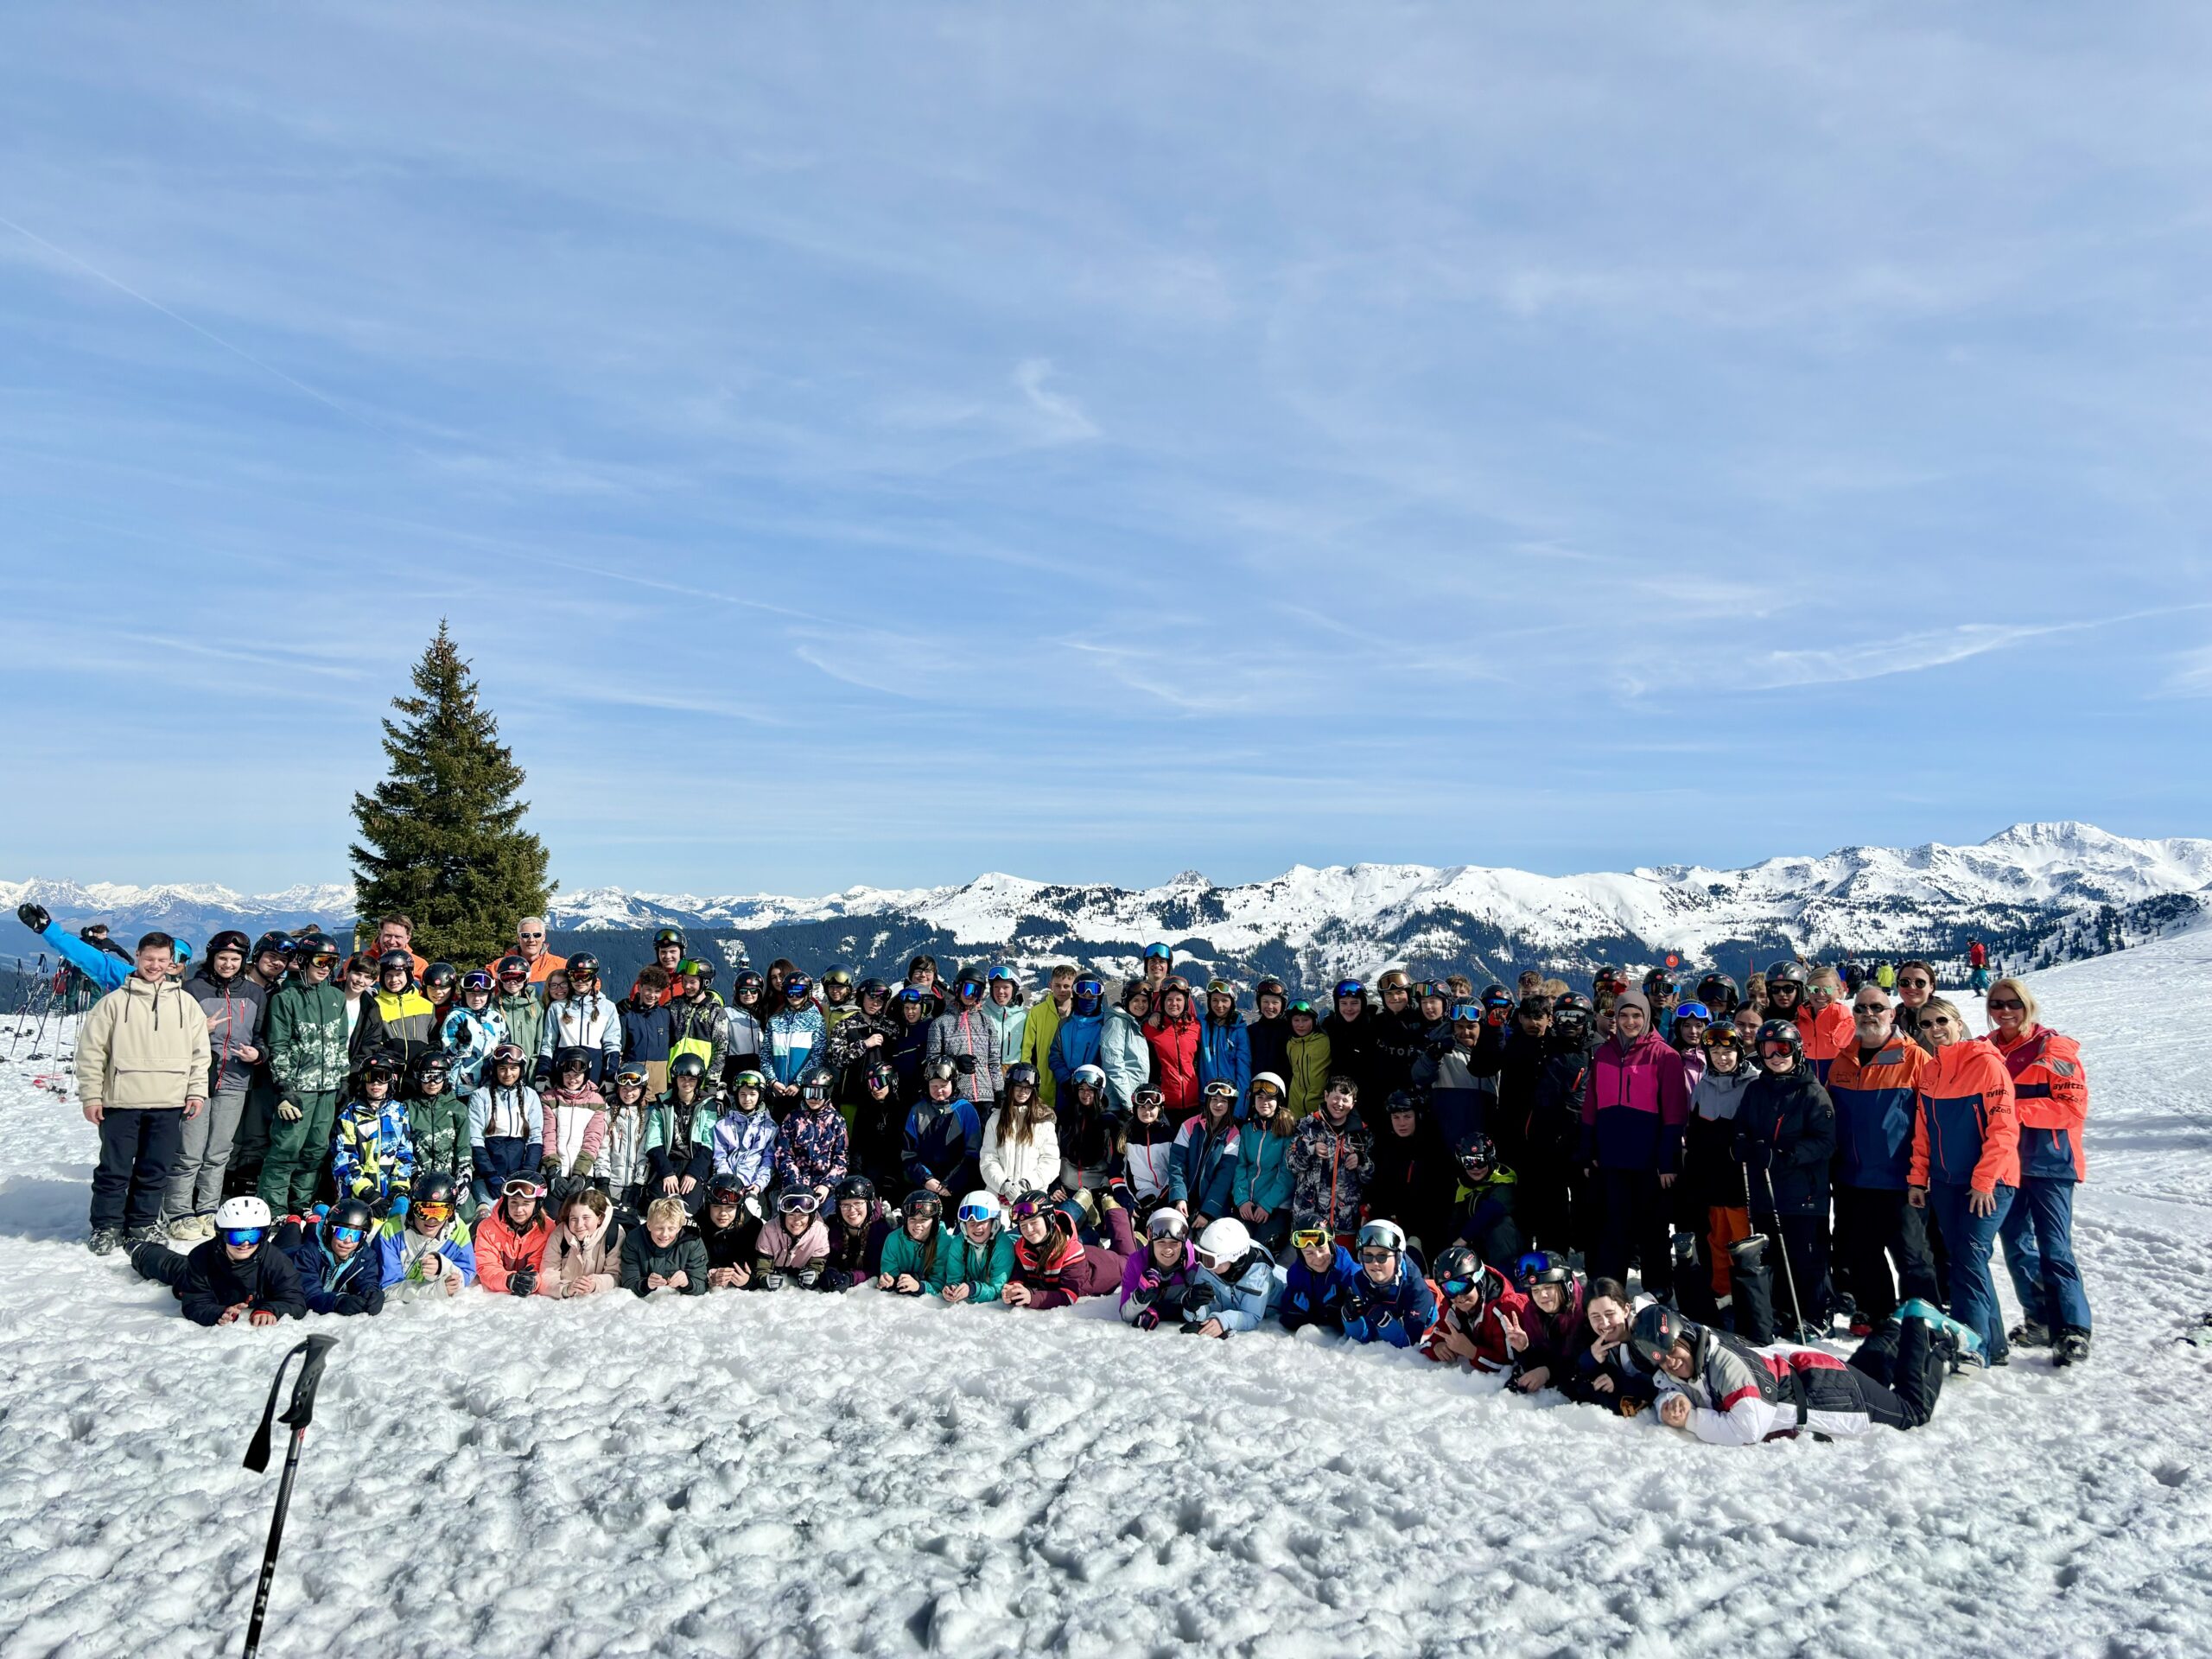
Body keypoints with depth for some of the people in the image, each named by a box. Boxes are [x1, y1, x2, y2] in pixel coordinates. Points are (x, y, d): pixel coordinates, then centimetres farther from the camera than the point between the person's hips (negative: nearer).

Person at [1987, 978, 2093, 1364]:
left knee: (2054, 1247, -8)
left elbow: (2074, 1105, -12)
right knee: (2016, 1245, 10)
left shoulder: (2053, 1048, -5)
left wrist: (2017, 1110, -20)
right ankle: (2040, 1321, 22)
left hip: (2048, 1161, -5)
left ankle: (2073, 1330, -2)